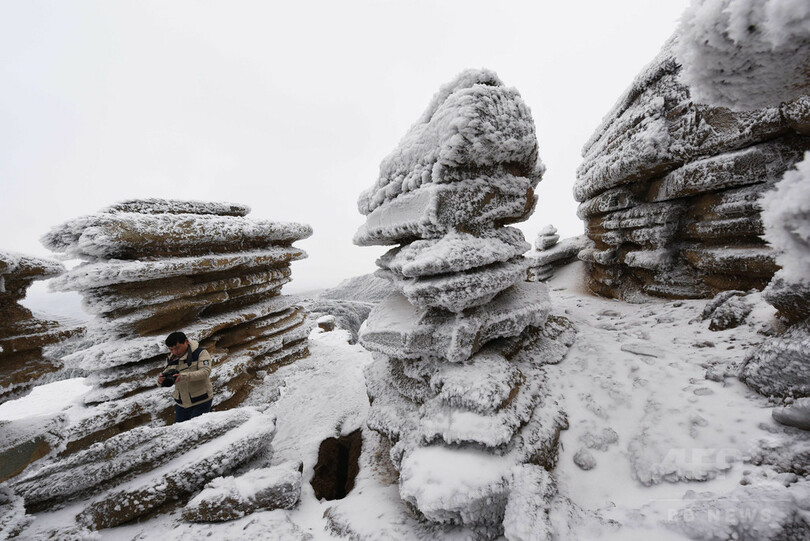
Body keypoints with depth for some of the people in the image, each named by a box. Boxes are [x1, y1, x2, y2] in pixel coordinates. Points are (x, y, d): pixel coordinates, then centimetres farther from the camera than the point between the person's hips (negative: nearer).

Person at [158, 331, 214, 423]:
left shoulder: (200, 353, -14)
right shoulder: (170, 359, 5)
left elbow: (205, 372, -25)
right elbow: (165, 376, 5)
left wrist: (183, 376, -38)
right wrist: (160, 381, -19)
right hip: (181, 404, 6)